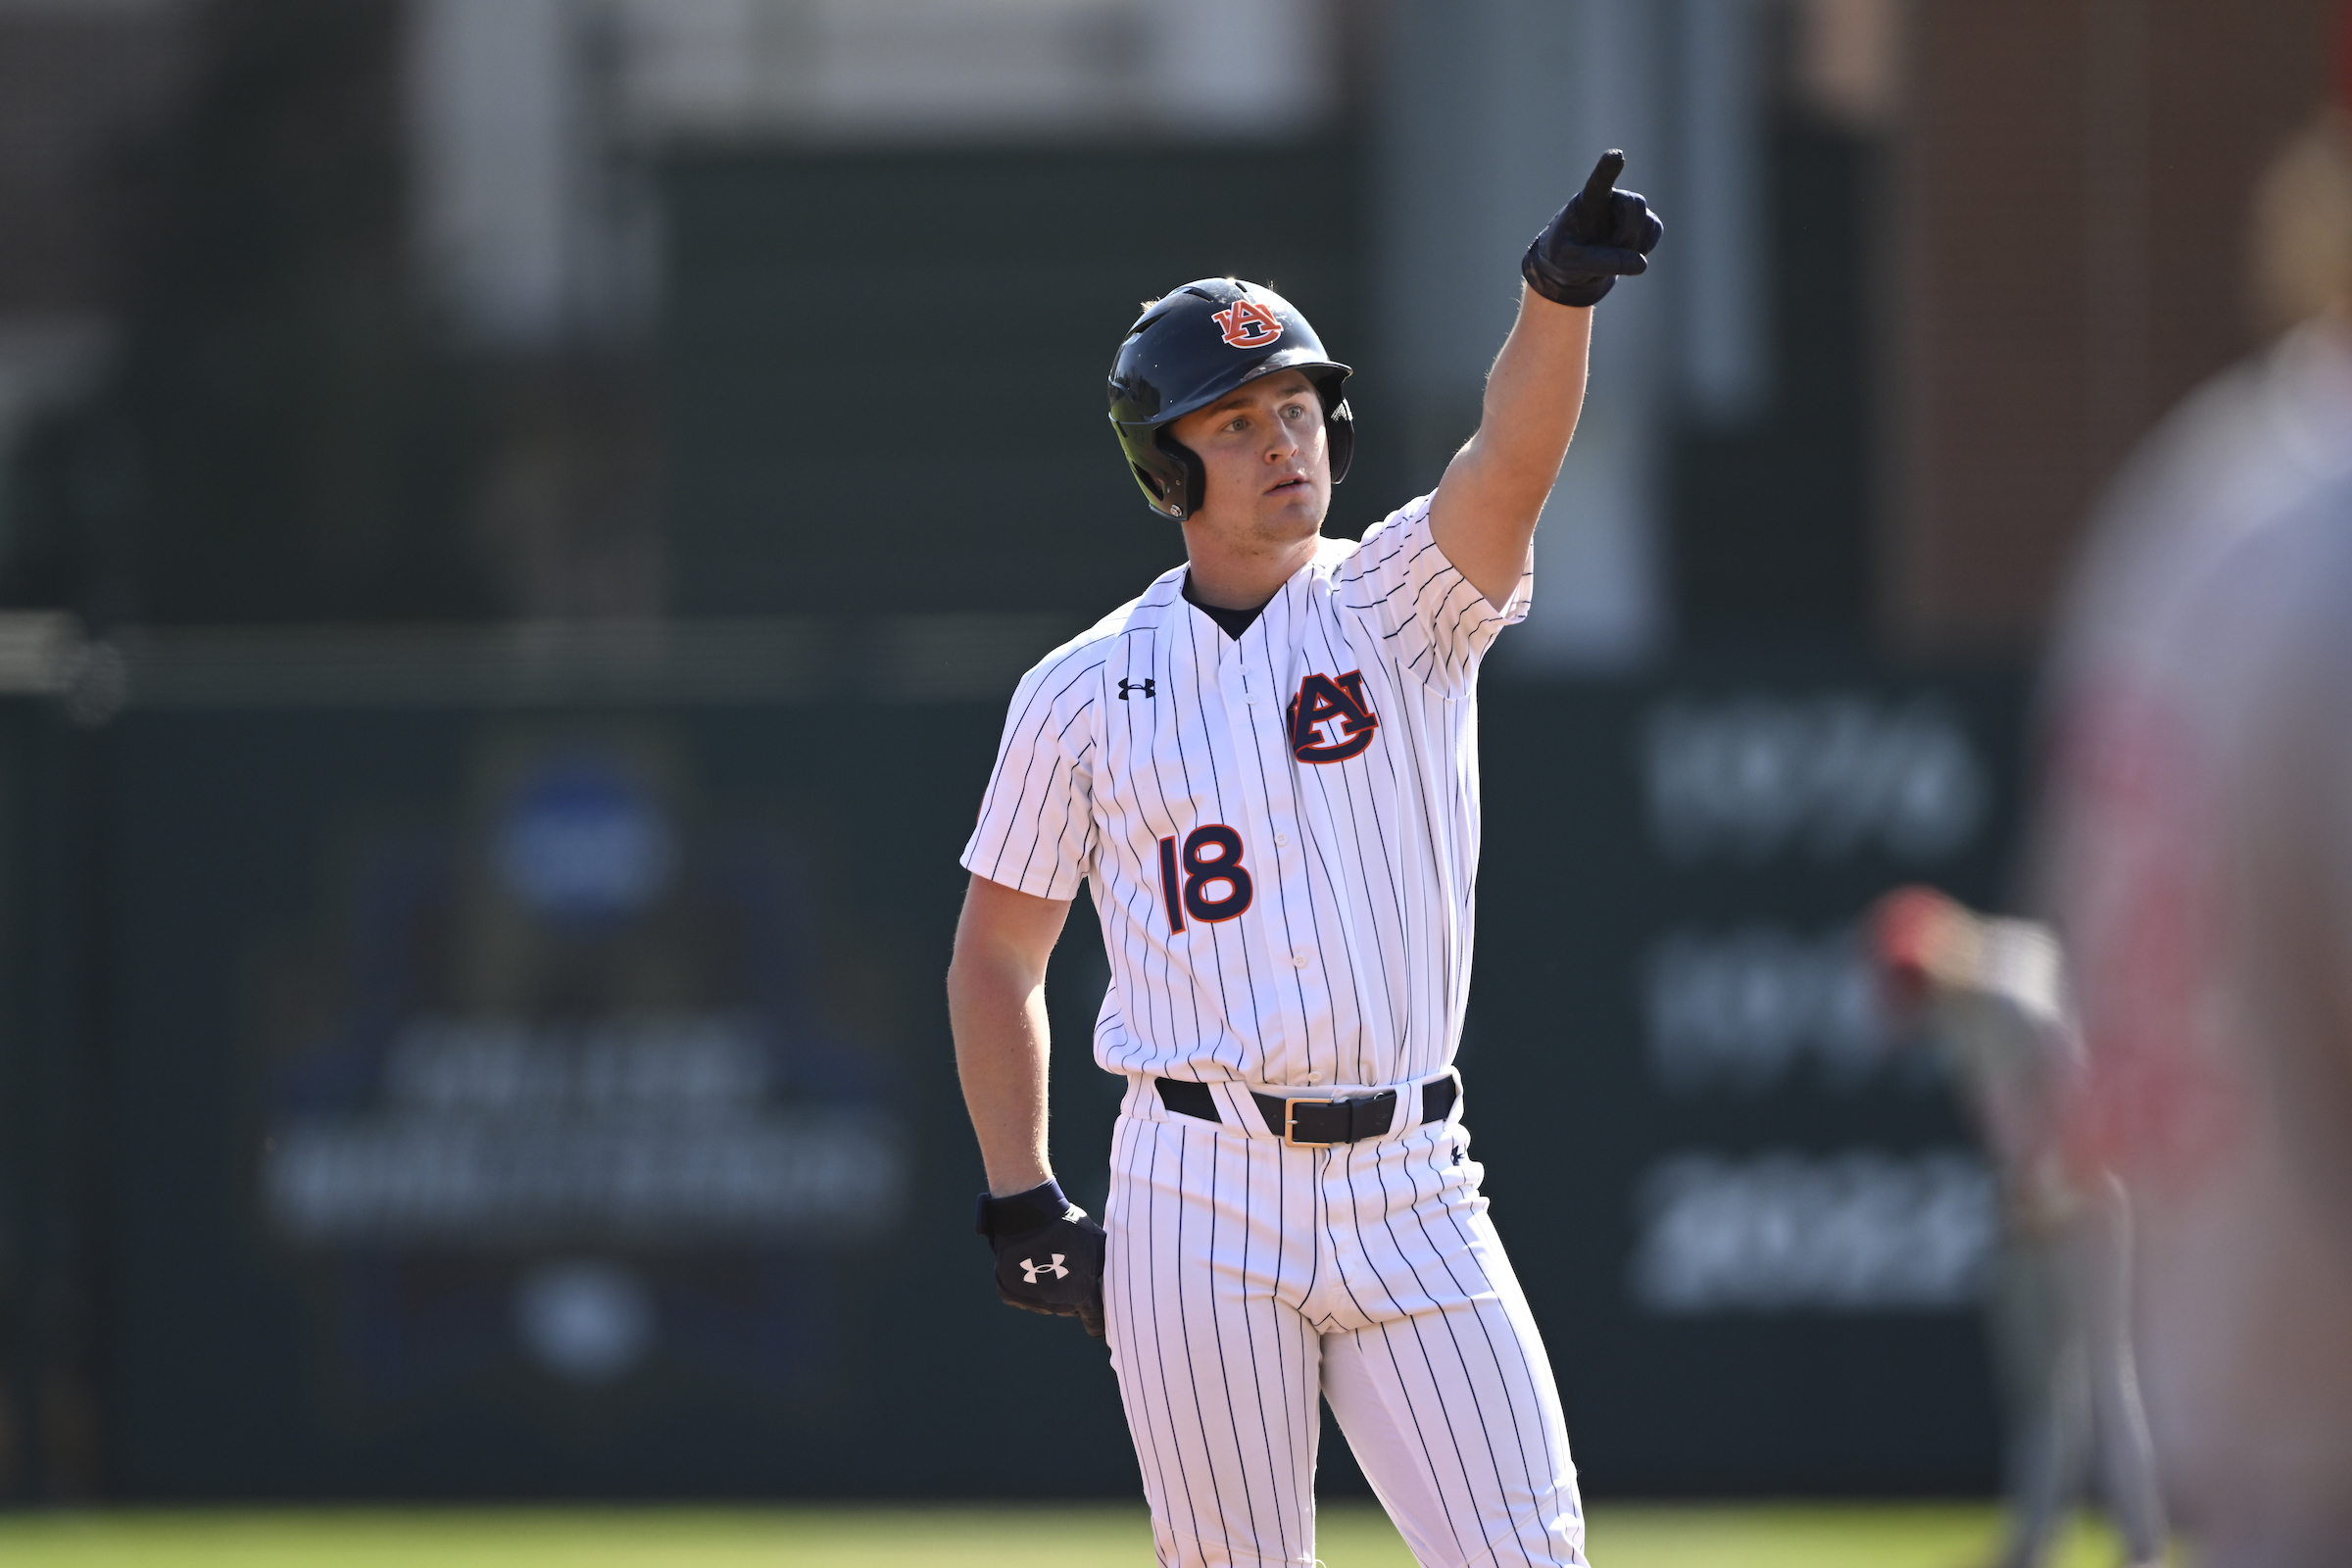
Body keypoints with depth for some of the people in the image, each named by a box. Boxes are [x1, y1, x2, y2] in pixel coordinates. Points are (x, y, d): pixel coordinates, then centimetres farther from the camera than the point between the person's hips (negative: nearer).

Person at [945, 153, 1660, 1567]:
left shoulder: (1404, 606, 4)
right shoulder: (1084, 692, 5)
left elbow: (1513, 456, -17)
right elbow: (995, 959, 12)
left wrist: (1559, 296, -37)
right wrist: (1020, 1201, 3)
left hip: (1408, 1192, 1)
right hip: (1202, 1193, -1)